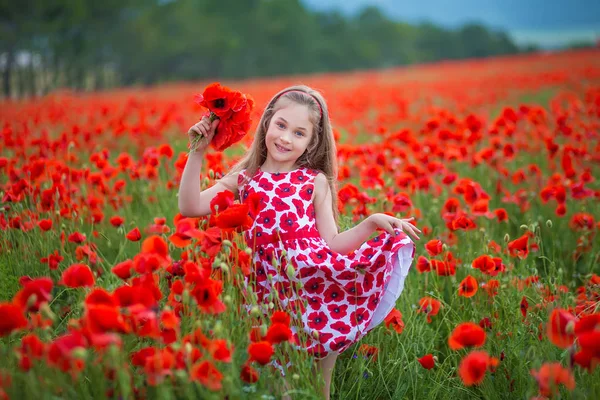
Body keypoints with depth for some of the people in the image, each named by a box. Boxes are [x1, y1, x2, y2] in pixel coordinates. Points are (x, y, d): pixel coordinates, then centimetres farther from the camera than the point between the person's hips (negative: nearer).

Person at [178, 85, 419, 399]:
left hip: (314, 278, 0)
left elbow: (332, 243, 5)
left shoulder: (316, 182, 8)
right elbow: (190, 207, 1)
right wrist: (198, 152, -1)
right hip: (271, 288, 1)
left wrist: (372, 222, -8)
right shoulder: (244, 179, 11)